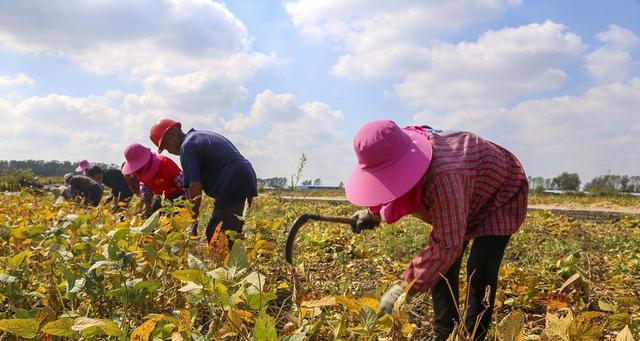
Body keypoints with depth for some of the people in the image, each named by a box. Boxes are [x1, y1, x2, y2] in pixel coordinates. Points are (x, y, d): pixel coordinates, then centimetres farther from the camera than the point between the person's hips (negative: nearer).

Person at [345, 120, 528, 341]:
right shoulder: (400, 154, -23)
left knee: (480, 271, -19)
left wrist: (406, 288, -45)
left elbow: (447, 245, -46)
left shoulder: (442, 176, -50)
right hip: (462, 201, 8)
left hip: (500, 193, -7)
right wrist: (373, 213, -13)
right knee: (441, 268, 1)